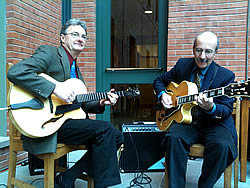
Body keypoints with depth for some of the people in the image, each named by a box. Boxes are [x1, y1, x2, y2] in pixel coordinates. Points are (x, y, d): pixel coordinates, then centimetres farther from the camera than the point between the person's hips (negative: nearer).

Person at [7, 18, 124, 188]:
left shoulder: (75, 69, 21)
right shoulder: (49, 52, -4)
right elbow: (15, 72, -20)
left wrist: (101, 103, 5)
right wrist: (55, 88, -26)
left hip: (67, 121, 9)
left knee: (117, 137, -1)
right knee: (105, 129, -22)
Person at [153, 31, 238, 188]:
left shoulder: (226, 76, -6)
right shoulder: (182, 65, 3)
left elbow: (227, 110, -9)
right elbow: (159, 81, 16)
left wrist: (211, 108, -32)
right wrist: (163, 95, -6)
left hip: (214, 123, -1)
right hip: (186, 121, 2)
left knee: (223, 145, -31)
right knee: (174, 138, -29)